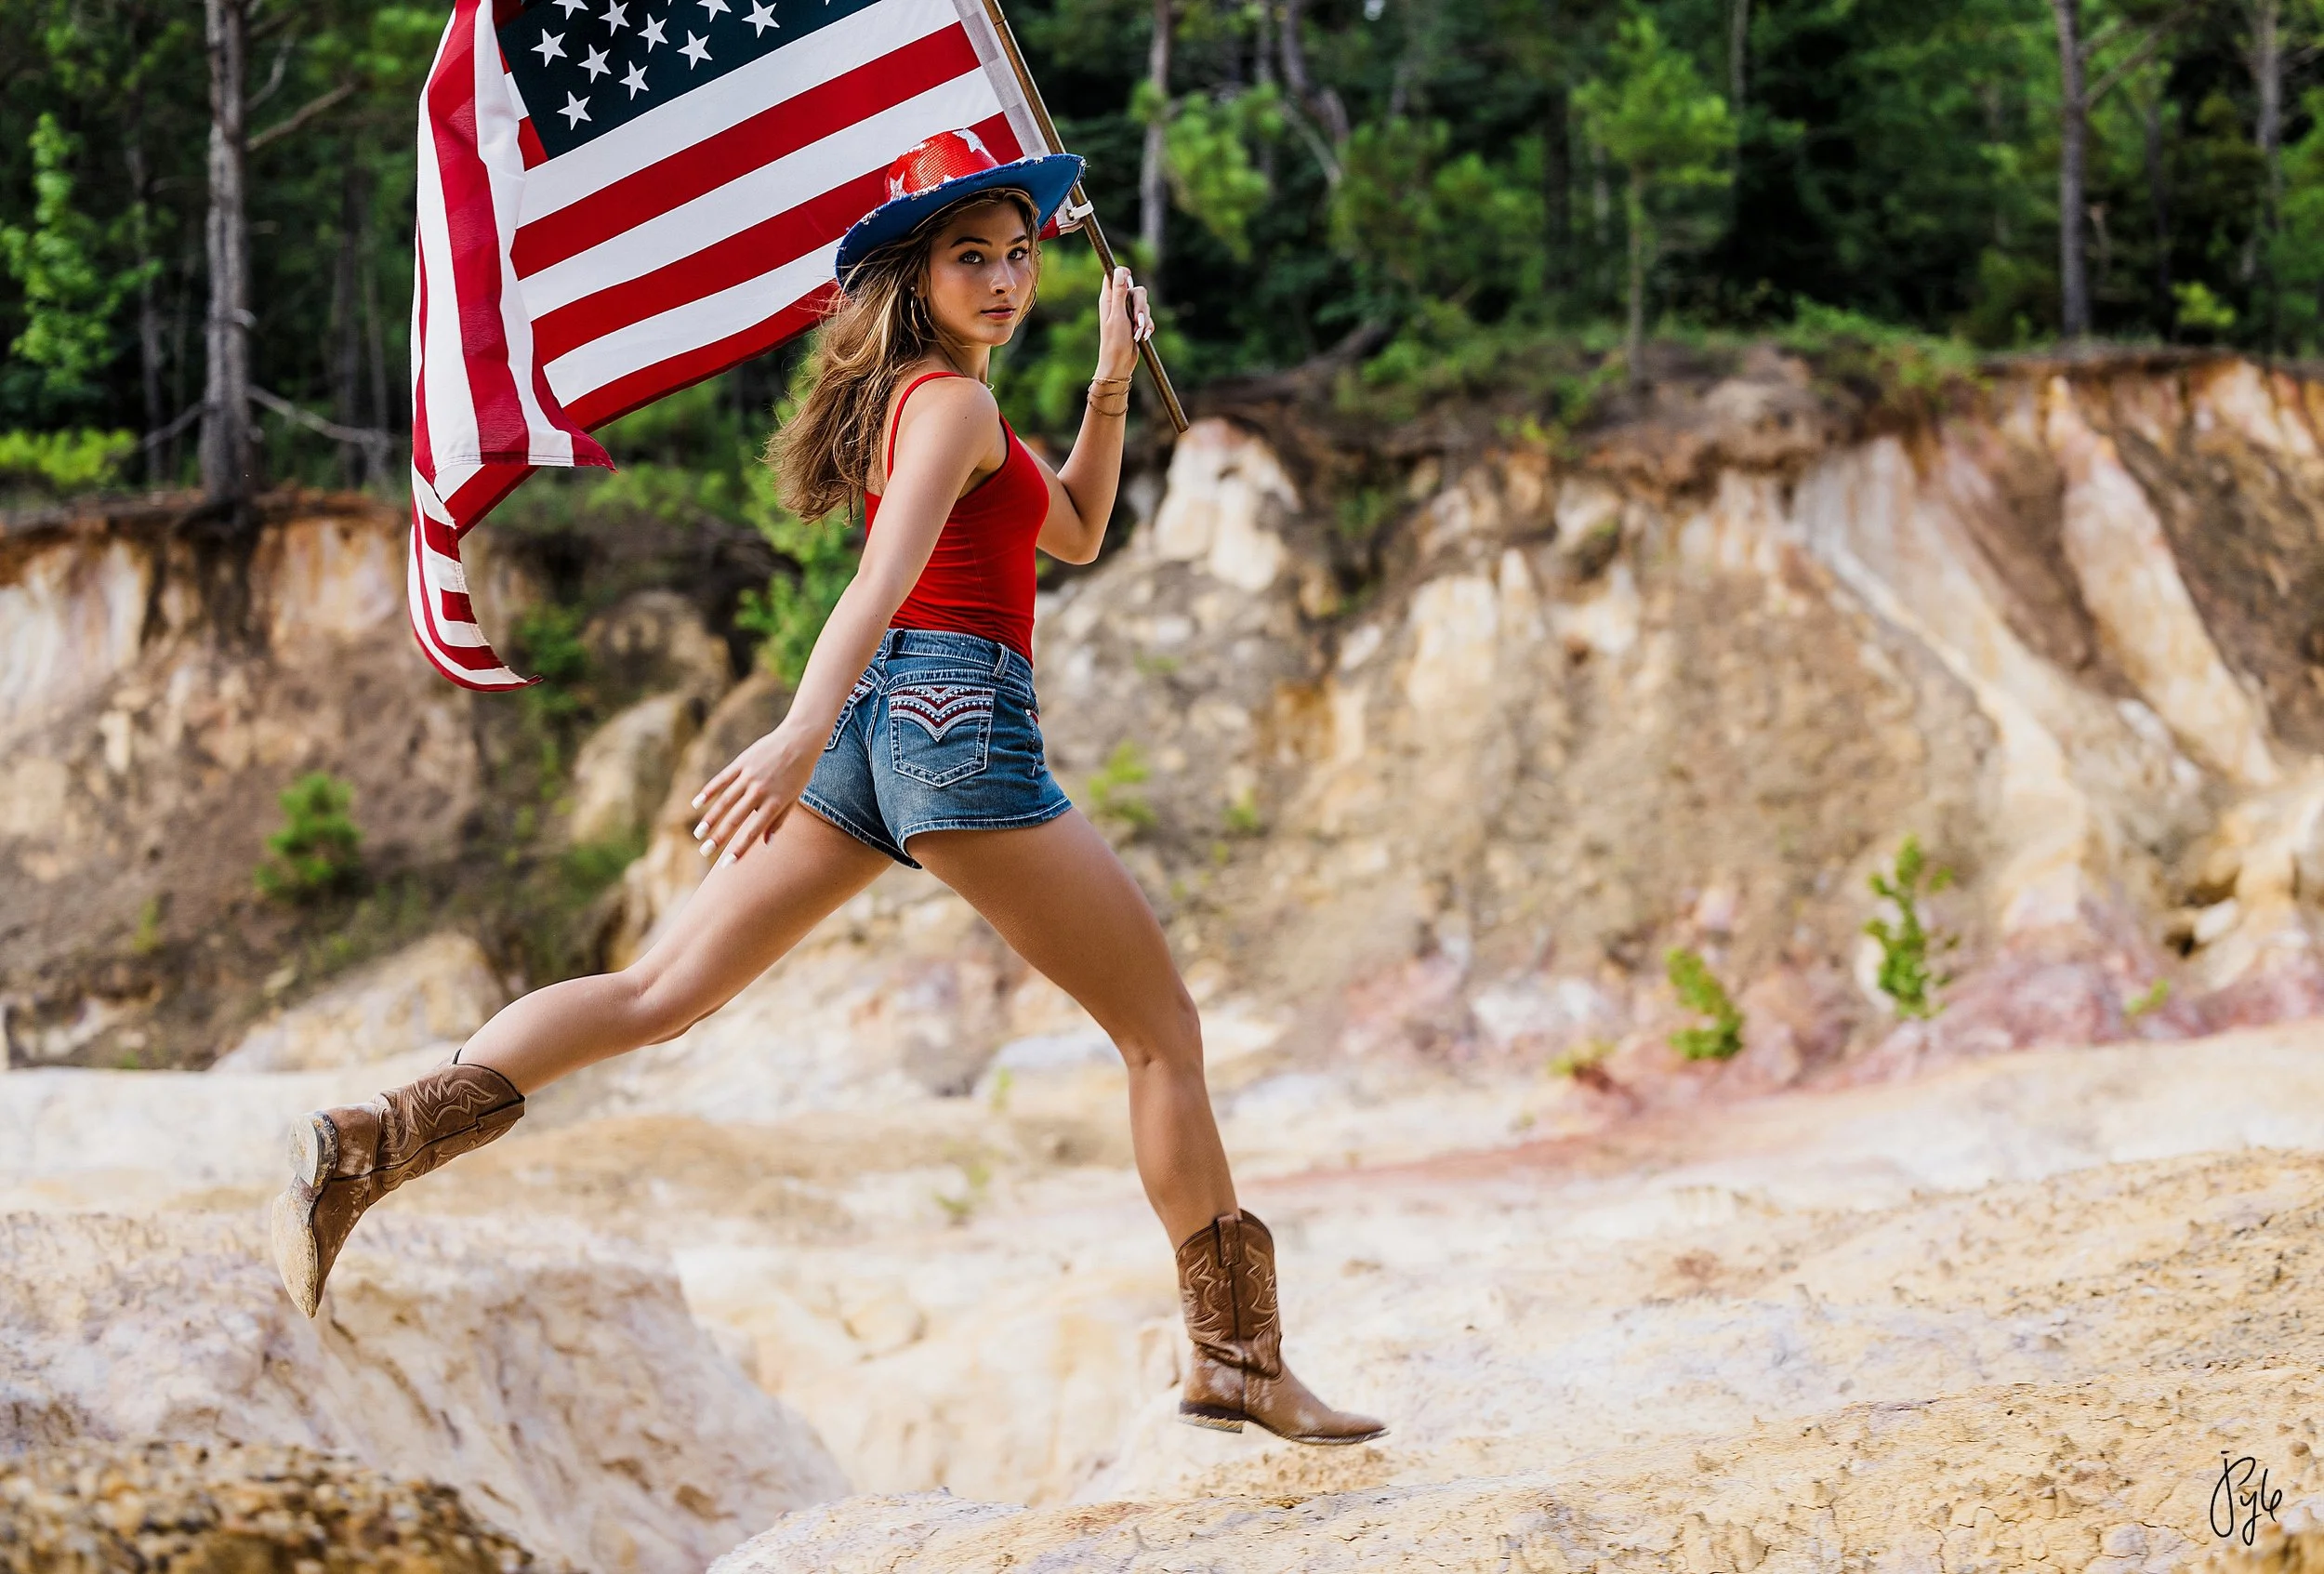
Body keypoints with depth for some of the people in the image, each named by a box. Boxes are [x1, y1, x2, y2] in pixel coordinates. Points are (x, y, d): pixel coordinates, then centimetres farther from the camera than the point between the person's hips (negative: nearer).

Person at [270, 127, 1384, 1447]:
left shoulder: (912, 396, 22)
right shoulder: (955, 401, -7)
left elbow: (1075, 534, 31)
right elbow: (885, 572, -24)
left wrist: (1113, 381, 22)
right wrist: (805, 730, -37)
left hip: (876, 722, 9)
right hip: (958, 710, -9)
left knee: (659, 996, 1)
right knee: (1164, 1030, 4)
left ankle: (366, 1150, -16)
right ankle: (1242, 1361, 6)